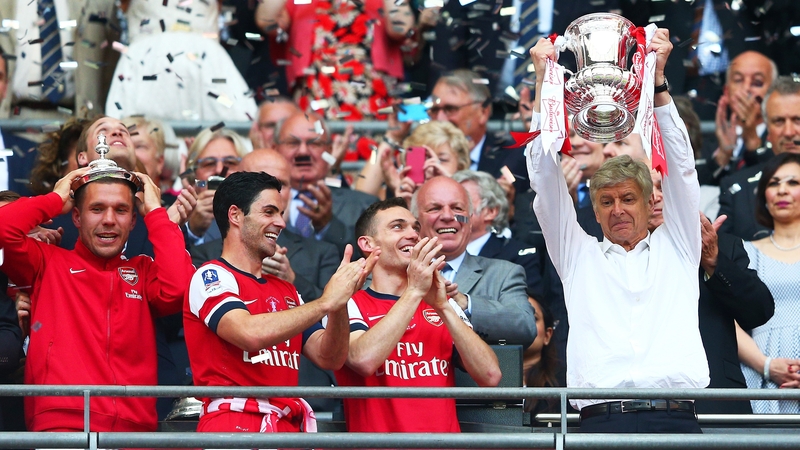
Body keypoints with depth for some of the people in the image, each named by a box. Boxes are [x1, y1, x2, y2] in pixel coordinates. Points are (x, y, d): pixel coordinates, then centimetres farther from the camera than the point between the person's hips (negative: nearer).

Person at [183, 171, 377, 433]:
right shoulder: (210, 276, 0)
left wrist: (340, 302, -4)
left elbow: (329, 359, 13)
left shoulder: (286, 291, 21)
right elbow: (250, 333, -19)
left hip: (289, 426, 6)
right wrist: (325, 302, -12)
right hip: (235, 423, -6)